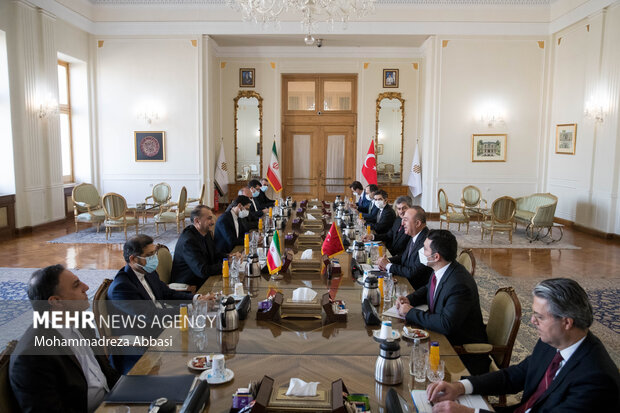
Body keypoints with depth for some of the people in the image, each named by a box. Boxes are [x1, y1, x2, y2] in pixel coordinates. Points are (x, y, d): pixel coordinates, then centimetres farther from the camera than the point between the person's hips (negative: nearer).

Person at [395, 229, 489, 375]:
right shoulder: (440, 270, -1)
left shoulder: (459, 285, -29)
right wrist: (409, 299, 0)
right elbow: (427, 289, 20)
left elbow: (446, 324, -35)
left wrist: (411, 312, -25)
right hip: (443, 336, 8)